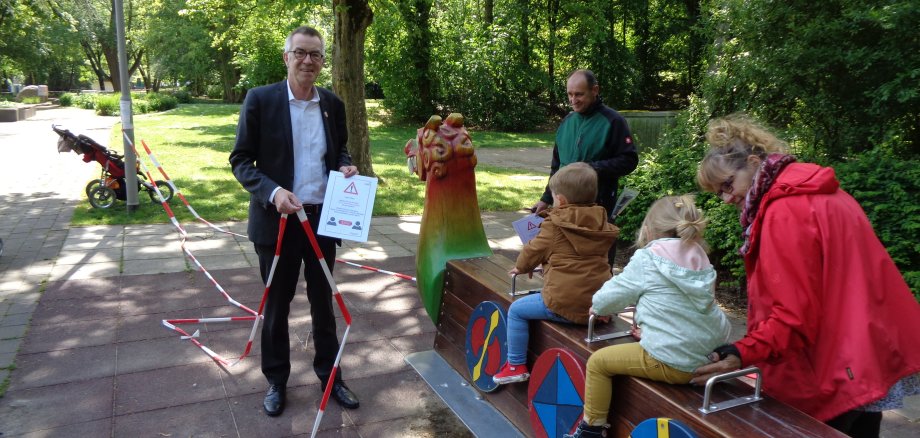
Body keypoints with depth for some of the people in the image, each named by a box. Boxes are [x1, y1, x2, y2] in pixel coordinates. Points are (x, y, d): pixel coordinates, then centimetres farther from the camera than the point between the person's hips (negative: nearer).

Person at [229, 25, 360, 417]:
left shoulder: (333, 104, 4)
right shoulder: (260, 99, -7)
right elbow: (240, 160, -7)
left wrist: (345, 167, -7)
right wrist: (272, 191, -22)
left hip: (323, 219, 3)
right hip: (277, 220, -3)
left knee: (323, 303, 15)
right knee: (277, 305, 12)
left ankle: (329, 376, 31)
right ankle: (276, 381, 30)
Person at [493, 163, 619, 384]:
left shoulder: (554, 225, -8)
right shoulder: (602, 225, 9)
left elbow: (534, 251, 2)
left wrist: (521, 266, 23)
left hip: (564, 304, -7)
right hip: (599, 305, 7)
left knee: (516, 310, 10)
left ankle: (516, 365, 15)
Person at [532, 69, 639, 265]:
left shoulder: (612, 121, -8)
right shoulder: (567, 121, 11)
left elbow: (629, 160, -10)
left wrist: (593, 168, -20)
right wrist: (546, 198, 16)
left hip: (598, 206, -6)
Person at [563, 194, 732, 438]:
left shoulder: (647, 259, -7)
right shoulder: (701, 262, 12)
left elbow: (616, 293, 1)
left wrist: (598, 306, 22)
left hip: (670, 363, -7)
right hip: (708, 359, 8)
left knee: (598, 362, 8)